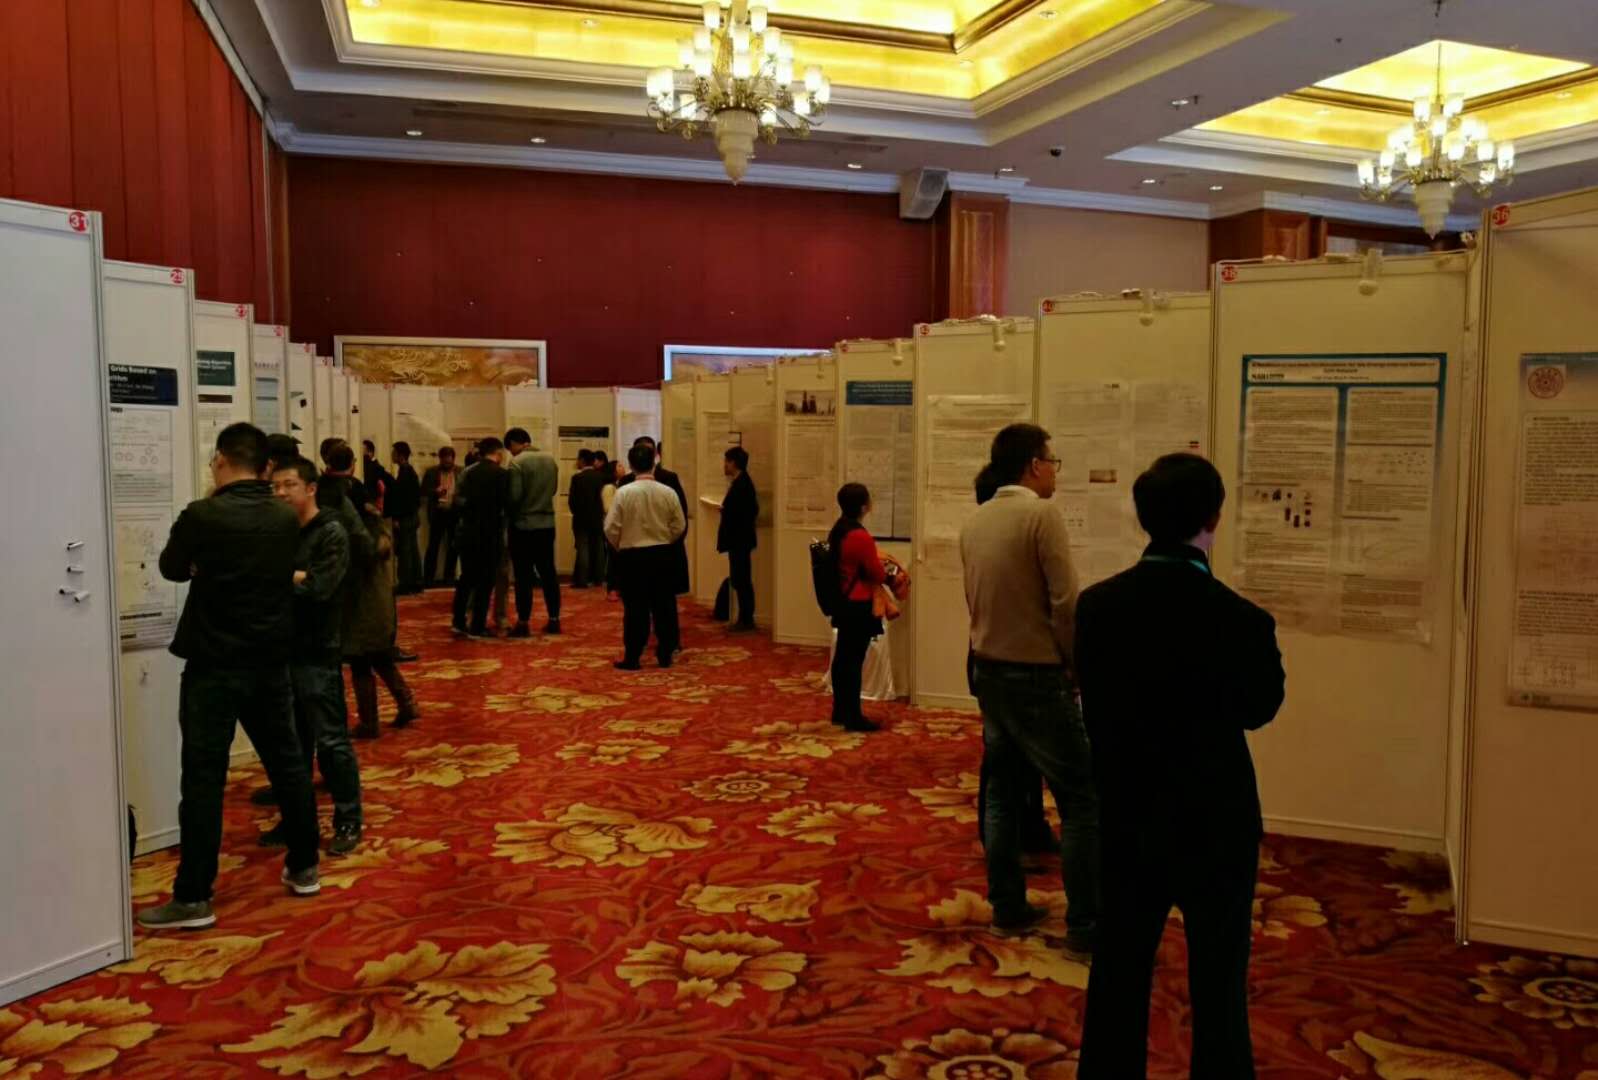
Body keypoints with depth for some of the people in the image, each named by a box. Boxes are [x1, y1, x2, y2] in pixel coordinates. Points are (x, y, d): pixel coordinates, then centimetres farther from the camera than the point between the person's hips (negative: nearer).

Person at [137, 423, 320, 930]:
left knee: (203, 778, -1)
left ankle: (193, 898, 4)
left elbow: (172, 569, 3)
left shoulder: (202, 515, -14)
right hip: (270, 660, 5)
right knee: (287, 763, 14)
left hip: (214, 664, -5)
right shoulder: (286, 518, 0)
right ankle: (304, 867, 25)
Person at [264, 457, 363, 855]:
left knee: (331, 741, 1)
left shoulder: (331, 534, -8)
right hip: (282, 651, 6)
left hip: (317, 654, -6)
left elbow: (319, 586, -21)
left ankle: (348, 821, 12)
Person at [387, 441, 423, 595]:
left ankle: (404, 585, -3)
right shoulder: (410, 471, 13)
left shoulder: (405, 472, -16)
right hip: (412, 516, 10)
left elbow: (402, 497, -20)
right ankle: (415, 583, 16)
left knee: (403, 551, -5)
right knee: (412, 550, 12)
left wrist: (396, 518, -19)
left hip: (404, 518, -10)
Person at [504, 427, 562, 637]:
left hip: (523, 525, -5)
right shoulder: (550, 458, 4)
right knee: (548, 572, 12)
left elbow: (514, 497, -17)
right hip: (547, 523, 5)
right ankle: (554, 620, 15)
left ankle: (523, 623, 4)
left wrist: (508, 515, 1)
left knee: (524, 576, 1)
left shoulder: (517, 463, -15)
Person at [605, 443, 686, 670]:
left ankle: (632, 657, 6)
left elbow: (611, 528, -9)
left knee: (635, 608, 3)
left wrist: (619, 547, 10)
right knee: (663, 605, 10)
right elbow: (679, 526, 0)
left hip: (632, 556, -2)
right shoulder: (668, 492, -5)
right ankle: (665, 654, 14)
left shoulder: (624, 492, -11)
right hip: (661, 554, 2)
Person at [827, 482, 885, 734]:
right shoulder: (860, 536, -22)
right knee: (854, 660, -3)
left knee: (842, 658, 15)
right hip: (859, 606, -9)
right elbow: (877, 574, -15)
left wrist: (876, 566, 11)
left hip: (842, 603, 9)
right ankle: (853, 717, 3)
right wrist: (888, 573, 6)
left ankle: (840, 711, 25)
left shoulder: (837, 532, 6)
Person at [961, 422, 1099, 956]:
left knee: (1003, 793, 16)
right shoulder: (1042, 513, -14)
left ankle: (1008, 907, 24)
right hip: (1037, 675, -8)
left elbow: (976, 600, 9)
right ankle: (1085, 928, 3)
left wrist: (994, 647, 14)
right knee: (1081, 803, 0)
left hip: (989, 671, 8)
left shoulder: (974, 522, 7)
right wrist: (1076, 663, -5)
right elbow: (1065, 603, -18)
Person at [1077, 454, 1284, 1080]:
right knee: (1218, 980, 14)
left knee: (1117, 972, 17)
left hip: (1127, 819, 3)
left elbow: (1095, 702, 1)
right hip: (1214, 824, -3)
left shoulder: (1097, 604, -11)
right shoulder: (1241, 621, -22)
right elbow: (1260, 708, -3)